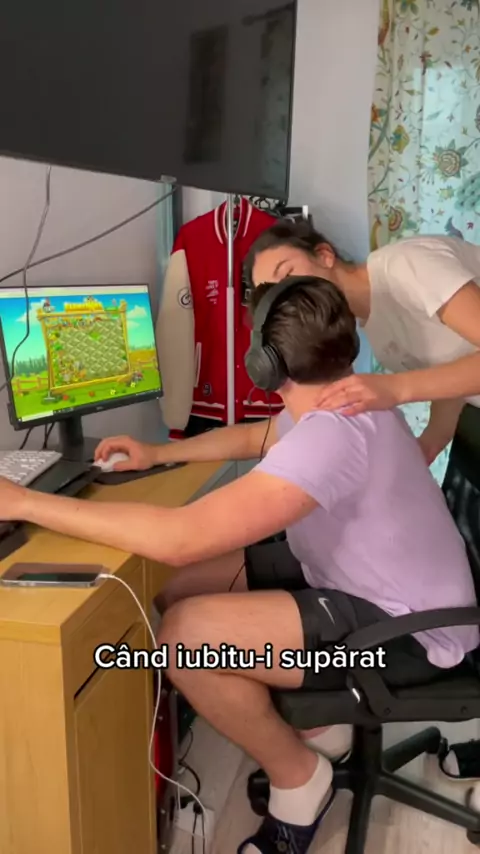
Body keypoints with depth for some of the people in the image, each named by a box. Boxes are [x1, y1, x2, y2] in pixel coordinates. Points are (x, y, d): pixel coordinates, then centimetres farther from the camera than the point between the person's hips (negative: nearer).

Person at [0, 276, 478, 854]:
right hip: (362, 578, 10)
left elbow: (179, 538, -38)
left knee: (186, 635, -26)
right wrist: (159, 455, 10)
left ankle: (298, 774, 3)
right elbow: (254, 438, 22)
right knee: (179, 586, 5)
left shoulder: (330, 434, -33)